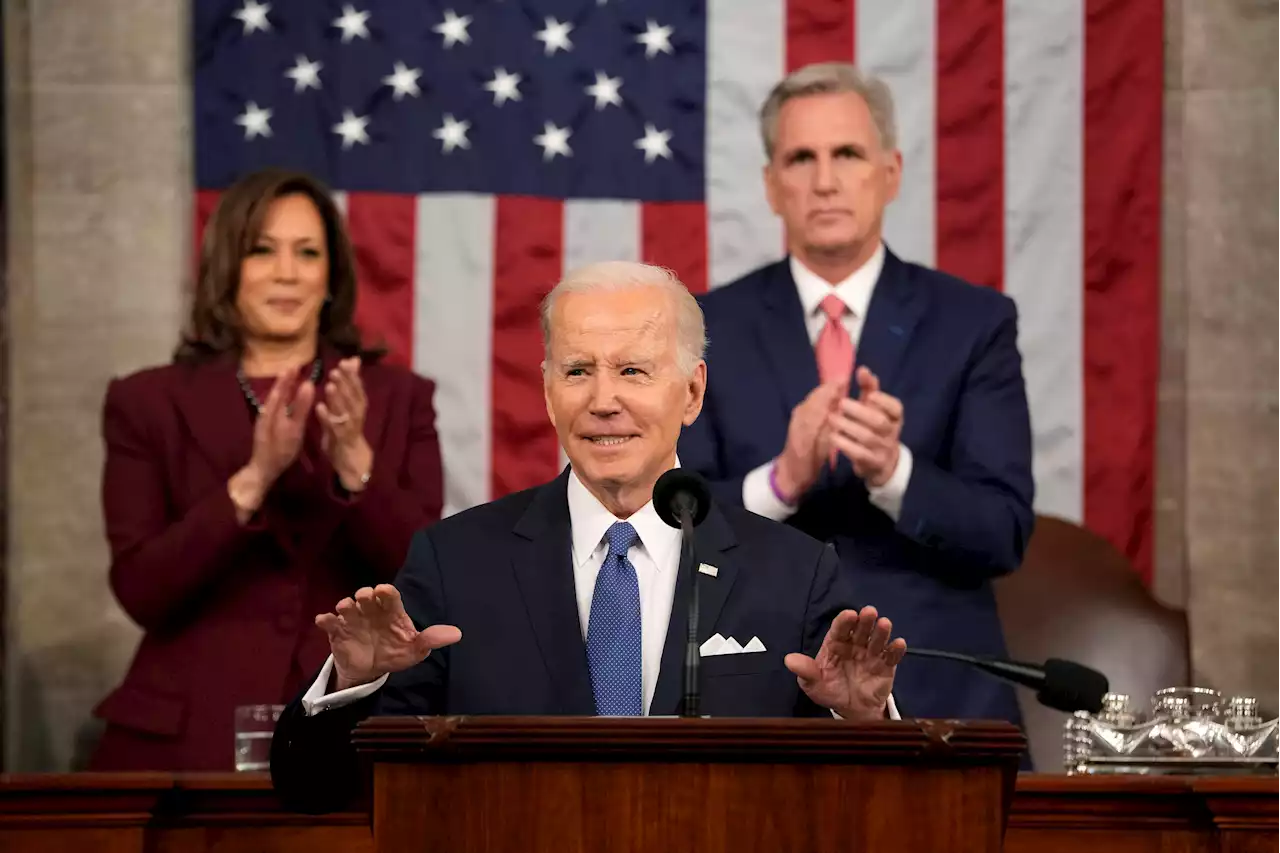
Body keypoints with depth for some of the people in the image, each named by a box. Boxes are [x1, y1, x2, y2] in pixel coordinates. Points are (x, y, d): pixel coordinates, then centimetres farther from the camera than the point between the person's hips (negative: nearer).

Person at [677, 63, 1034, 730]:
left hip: (937, 700, 0)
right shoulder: (708, 329, 2)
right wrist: (782, 479, -22)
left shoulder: (973, 322, 0)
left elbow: (1004, 531, -8)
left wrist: (891, 469, -25)